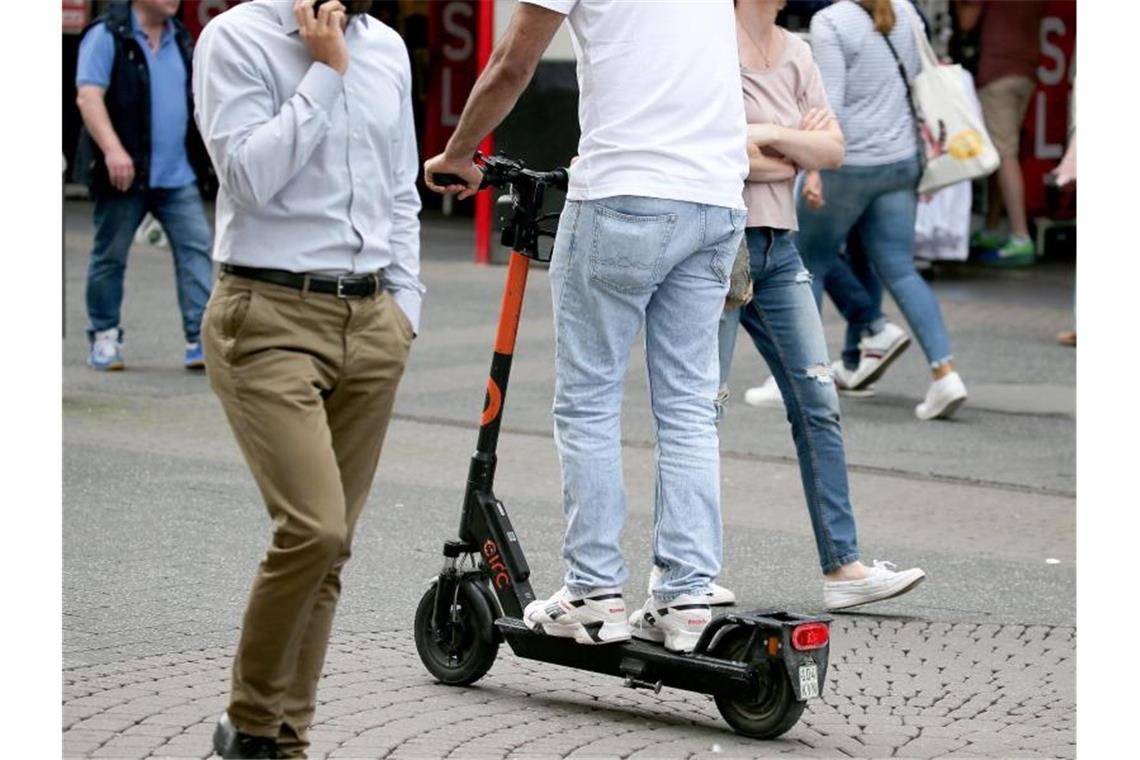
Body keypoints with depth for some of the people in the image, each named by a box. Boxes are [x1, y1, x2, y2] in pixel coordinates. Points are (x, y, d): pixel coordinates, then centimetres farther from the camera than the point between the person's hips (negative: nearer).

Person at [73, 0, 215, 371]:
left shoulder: (180, 39, 15)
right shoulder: (108, 34, -7)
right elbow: (89, 96, -16)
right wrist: (112, 149, -27)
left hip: (178, 174, 5)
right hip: (125, 173, -5)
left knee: (196, 248, -7)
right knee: (110, 256, 5)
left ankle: (201, 340, -9)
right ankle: (104, 338, 18)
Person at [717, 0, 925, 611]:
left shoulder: (796, 53, 12)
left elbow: (832, 149, 5)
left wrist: (766, 135, -11)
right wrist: (795, 148, -8)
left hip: (778, 250, 7)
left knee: (818, 405, 2)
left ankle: (842, 566, 3)